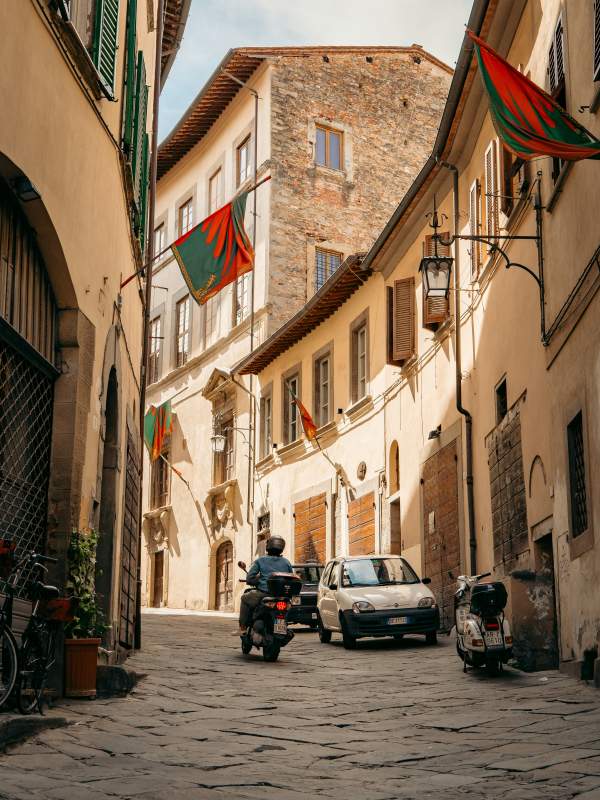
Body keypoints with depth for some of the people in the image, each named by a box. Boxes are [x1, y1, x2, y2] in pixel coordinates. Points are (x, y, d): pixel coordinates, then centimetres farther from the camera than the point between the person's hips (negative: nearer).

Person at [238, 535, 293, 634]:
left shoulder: (260, 560, 3)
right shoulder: (286, 562, 12)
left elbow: (249, 579, -1)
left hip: (263, 594, -3)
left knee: (245, 598, 25)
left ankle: (243, 627, 18)